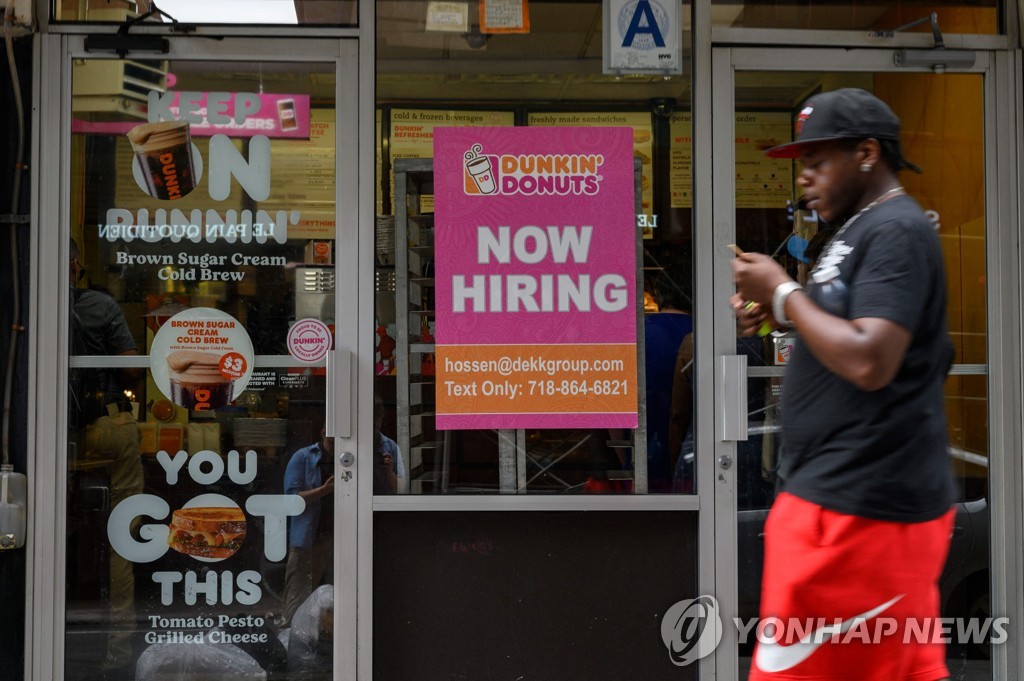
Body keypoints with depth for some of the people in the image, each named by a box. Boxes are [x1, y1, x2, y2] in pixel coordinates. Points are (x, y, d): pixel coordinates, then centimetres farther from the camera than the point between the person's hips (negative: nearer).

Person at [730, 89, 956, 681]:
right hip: (866, 496, 10)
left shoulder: (896, 231, -14)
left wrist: (784, 292, -14)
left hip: (858, 507, -10)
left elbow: (869, 362, -24)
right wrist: (779, 314, 7)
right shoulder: (860, 229, 17)